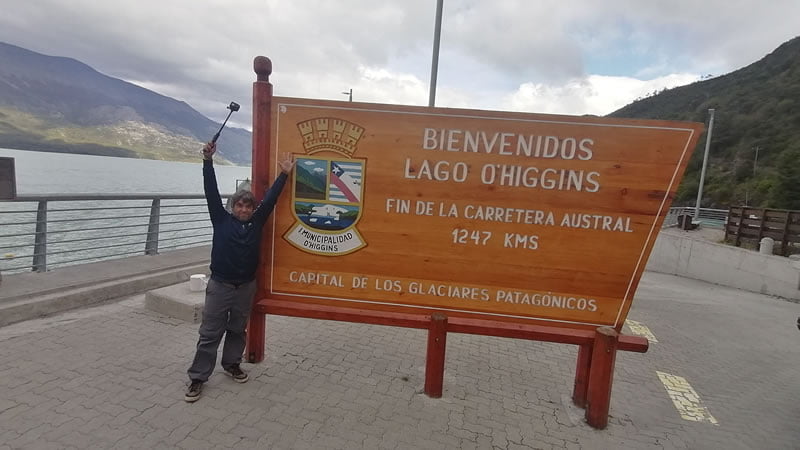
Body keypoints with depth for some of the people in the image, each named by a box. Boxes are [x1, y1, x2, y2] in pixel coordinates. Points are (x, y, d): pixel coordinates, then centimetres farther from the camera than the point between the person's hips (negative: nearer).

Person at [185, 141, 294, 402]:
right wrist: (208, 161, -15)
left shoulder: (256, 222, 2)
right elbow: (212, 192, -8)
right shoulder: (221, 220, -2)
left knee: (238, 330, 18)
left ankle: (231, 365, 37)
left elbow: (270, 198, 2)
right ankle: (197, 378, 15)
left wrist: (284, 174, 2)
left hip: (246, 287, 3)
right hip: (219, 285, -2)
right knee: (210, 334, 5)